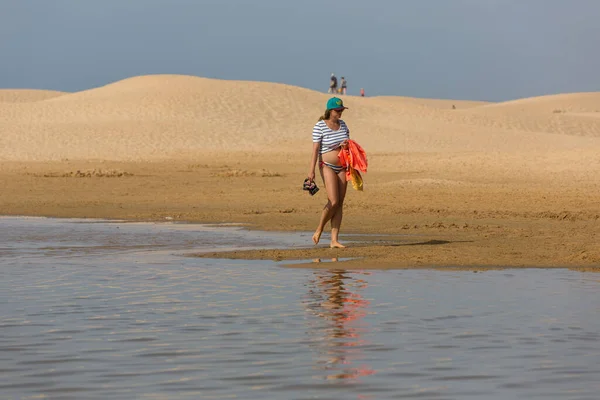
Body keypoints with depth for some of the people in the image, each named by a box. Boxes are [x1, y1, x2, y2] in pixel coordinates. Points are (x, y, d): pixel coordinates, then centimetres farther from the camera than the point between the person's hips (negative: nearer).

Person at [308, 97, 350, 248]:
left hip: (342, 167, 6)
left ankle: (334, 240, 1)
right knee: (333, 201, -17)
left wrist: (347, 144, -8)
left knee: (340, 204, 0)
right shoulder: (320, 127, -10)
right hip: (327, 166, -6)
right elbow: (315, 149, -13)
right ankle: (319, 230, 6)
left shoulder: (342, 124, 8)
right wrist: (311, 170, -18)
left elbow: (349, 143, 18)